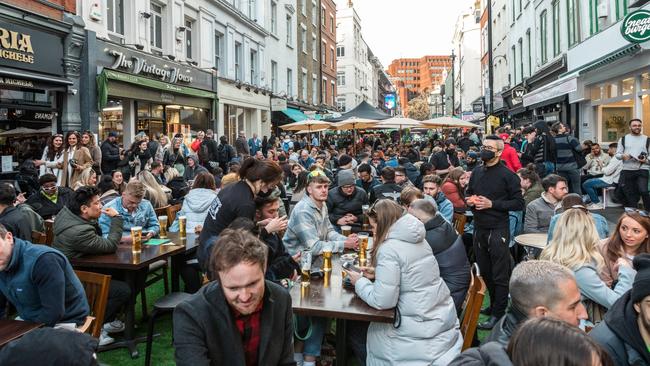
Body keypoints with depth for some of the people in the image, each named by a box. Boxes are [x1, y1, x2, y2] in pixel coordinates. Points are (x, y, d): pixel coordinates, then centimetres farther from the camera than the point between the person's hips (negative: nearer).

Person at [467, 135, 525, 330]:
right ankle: (493, 304, 33)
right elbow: (469, 193, 23)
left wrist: (492, 204, -18)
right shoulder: (476, 172, 10)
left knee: (500, 275, 1)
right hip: (479, 228, 7)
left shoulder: (507, 175, -9)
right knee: (485, 270, 17)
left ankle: (498, 313, 9)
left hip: (498, 229, -6)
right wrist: (470, 200, -1)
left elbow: (519, 203, -11)